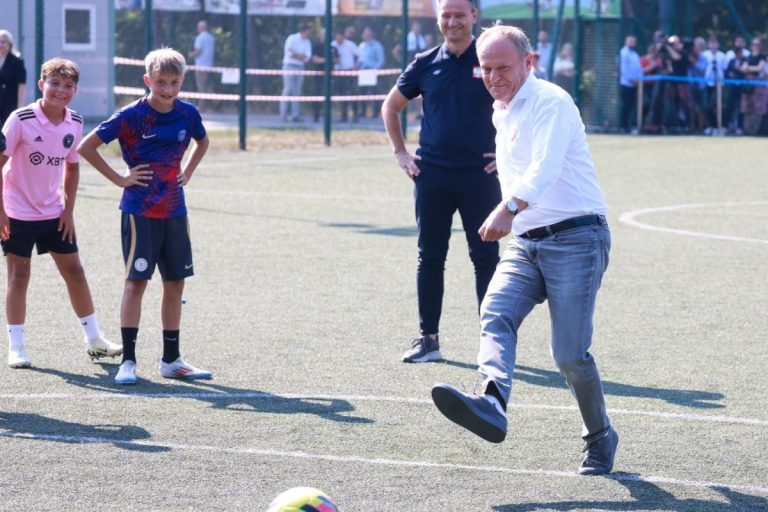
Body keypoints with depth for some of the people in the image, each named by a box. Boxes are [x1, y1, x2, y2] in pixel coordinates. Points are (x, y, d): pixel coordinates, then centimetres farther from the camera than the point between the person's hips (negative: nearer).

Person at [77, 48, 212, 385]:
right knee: (136, 281, -6)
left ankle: (171, 360, 17)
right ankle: (128, 361, -2)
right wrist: (119, 179, -9)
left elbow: (202, 142, 25)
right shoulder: (131, 116, -12)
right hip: (140, 211, -5)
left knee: (175, 282, 8)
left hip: (174, 210, 5)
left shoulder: (188, 114, 2)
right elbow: (86, 147, -9)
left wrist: (186, 173, 11)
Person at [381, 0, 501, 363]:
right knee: (429, 258, 6)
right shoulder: (426, 64, 6)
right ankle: (428, 338, 13)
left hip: (480, 174, -3)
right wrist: (400, 152, 11)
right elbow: (391, 106, 19)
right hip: (432, 175, 3)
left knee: (485, 258, 1)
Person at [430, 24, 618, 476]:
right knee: (496, 314, -21)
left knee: (570, 355, -10)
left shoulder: (550, 103, -11)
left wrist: (510, 209, -45)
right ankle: (492, 405, -44)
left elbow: (546, 166, -29)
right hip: (526, 241, 8)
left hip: (576, 239, -8)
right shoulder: (501, 113, 17)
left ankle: (601, 439, 13)